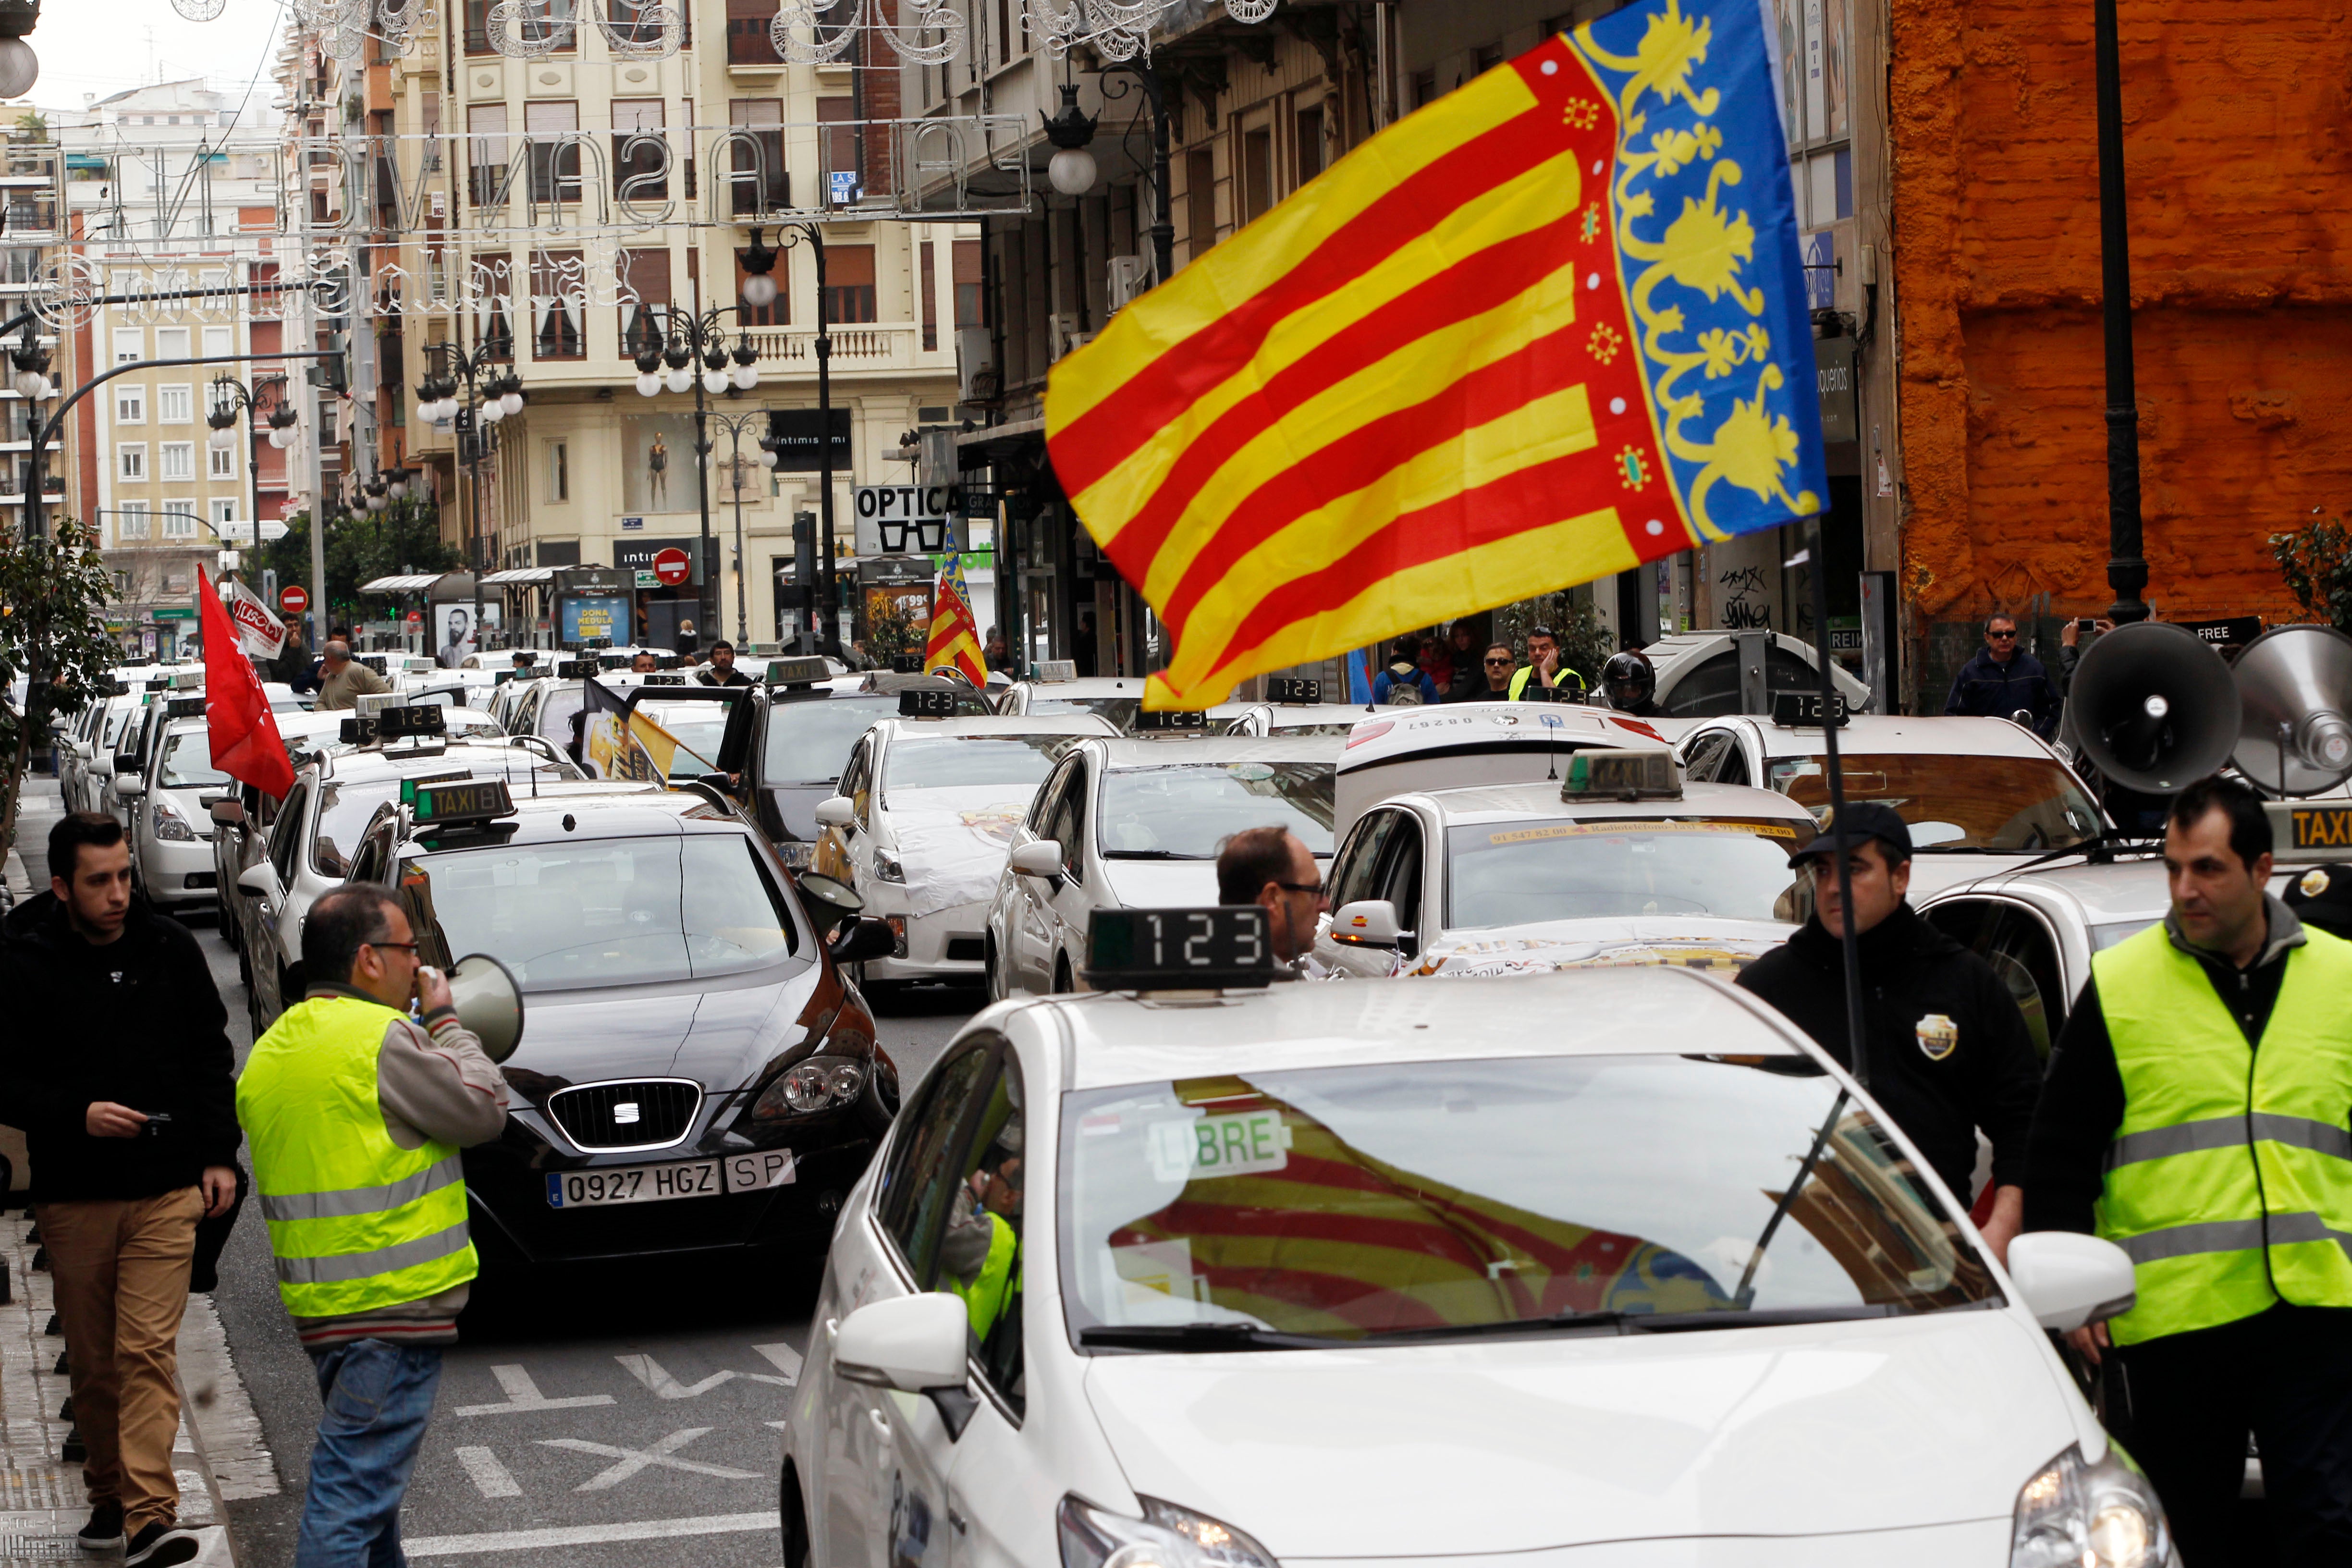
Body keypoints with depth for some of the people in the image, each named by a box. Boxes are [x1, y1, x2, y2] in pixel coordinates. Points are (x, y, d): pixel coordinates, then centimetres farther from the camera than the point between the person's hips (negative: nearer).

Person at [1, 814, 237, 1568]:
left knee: (147, 1351, -10)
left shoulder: (170, 949, 3)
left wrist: (218, 1156, 7)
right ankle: (109, 1496, 26)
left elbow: (211, 1058, 13)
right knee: (92, 1361, 9)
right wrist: (76, 1116, -18)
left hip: (165, 1193, 0)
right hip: (74, 1197, 0)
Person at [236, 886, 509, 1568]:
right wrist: (445, 1022, 6)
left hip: (319, 1305, 9)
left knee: (363, 1474, 22)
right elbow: (482, 1110, -8)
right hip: (392, 1306, -9)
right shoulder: (381, 1038, -15)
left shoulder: (272, 1051, 13)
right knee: (354, 1488, -8)